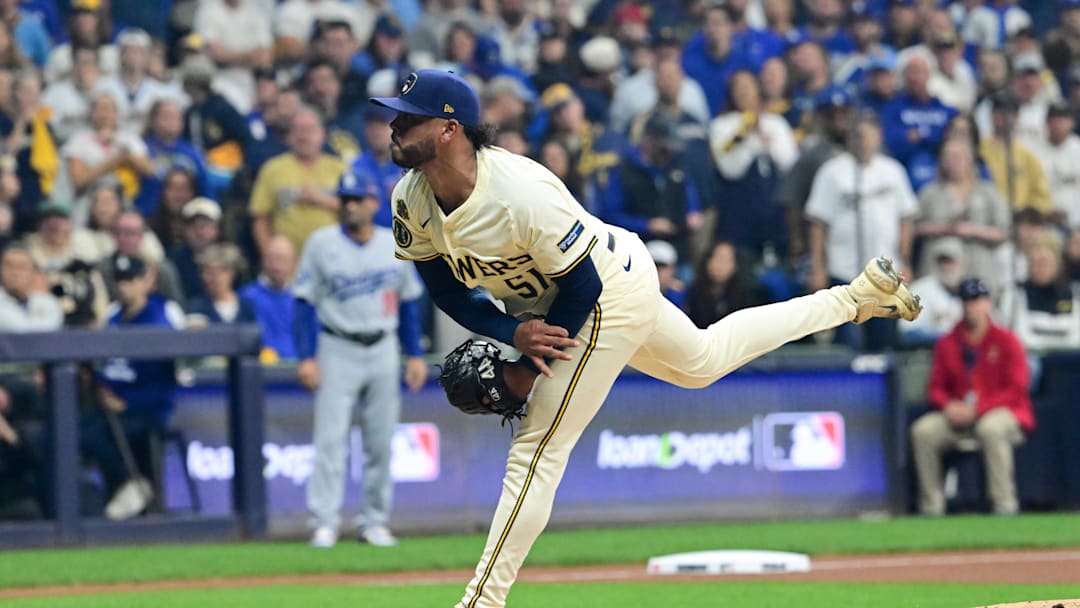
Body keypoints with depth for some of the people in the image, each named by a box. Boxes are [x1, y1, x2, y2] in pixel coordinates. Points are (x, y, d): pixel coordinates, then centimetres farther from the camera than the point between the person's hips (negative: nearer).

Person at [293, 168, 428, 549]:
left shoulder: (395, 246, 7)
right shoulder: (322, 244, -2)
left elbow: (408, 303, 14)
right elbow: (305, 303, -3)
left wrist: (415, 355, 8)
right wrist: (306, 358, -11)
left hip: (383, 351, 3)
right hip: (337, 351, -3)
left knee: (381, 442, 4)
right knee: (331, 438, -10)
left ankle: (374, 521, 12)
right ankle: (324, 522, -10)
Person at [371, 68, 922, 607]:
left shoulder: (522, 194, -38)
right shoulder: (411, 199, -16)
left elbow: (583, 285, -26)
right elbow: (445, 287, -4)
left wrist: (531, 365, -21)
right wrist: (513, 333, -20)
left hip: (611, 294, -9)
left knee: (537, 449, -10)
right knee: (704, 361, 27)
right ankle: (856, 297, 38)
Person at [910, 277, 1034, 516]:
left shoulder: (1006, 340, -4)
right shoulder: (947, 343, 8)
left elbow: (1016, 390, -10)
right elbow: (937, 387, 12)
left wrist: (976, 409, -18)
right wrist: (948, 405, -13)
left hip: (1002, 412, -4)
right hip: (959, 414, 4)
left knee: (991, 429, -39)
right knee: (922, 431, -20)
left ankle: (1004, 504, -32)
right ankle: (932, 506, -17)